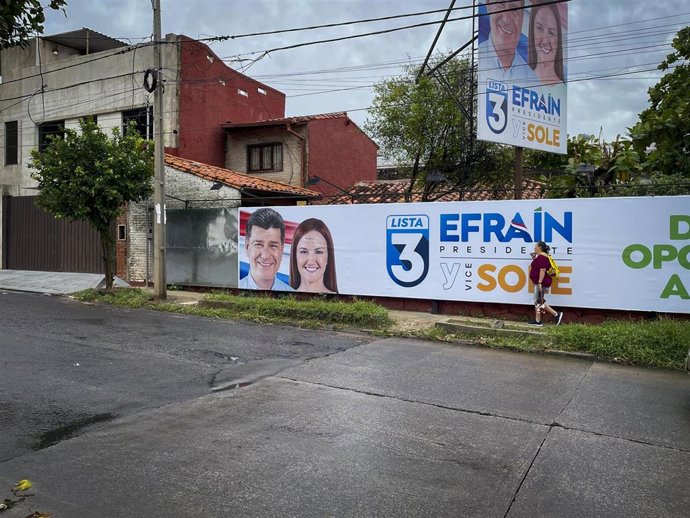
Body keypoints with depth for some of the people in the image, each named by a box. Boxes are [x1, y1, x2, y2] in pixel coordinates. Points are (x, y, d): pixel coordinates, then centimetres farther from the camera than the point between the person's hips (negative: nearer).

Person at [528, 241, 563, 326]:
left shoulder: (541, 257, -16)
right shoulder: (540, 256, 16)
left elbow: (542, 270, -24)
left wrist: (539, 282, -28)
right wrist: (534, 259, 16)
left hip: (541, 283, -11)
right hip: (538, 282, 11)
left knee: (539, 302, -6)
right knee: (537, 302, 11)